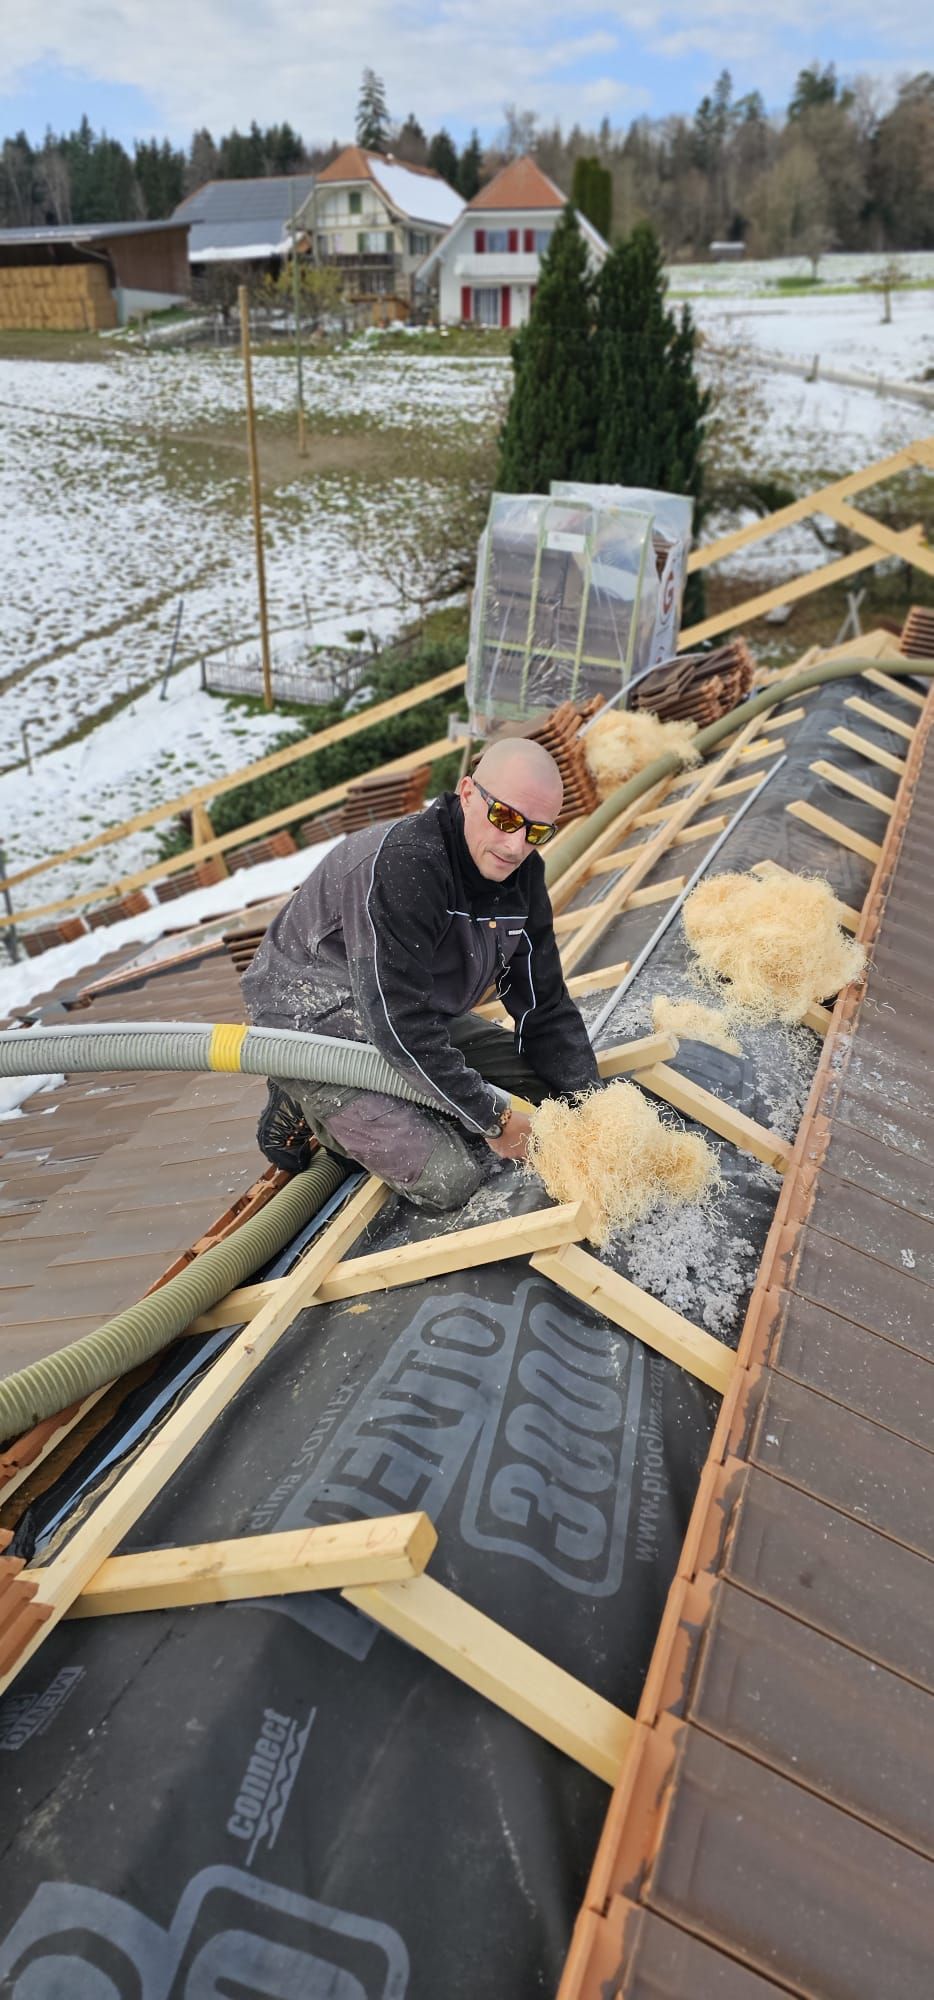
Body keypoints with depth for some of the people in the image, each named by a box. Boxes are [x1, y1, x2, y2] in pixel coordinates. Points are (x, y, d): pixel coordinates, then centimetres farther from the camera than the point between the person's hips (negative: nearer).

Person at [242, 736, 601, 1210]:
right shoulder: (401, 864, -33)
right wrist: (492, 1120, -25)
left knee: (545, 1094, 7)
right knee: (450, 1178, -17)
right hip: (317, 1025, -8)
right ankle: (307, 1109, 3)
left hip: (418, 1017, 9)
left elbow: (545, 1005, 0)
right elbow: (399, 1024, -34)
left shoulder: (522, 872, -7)